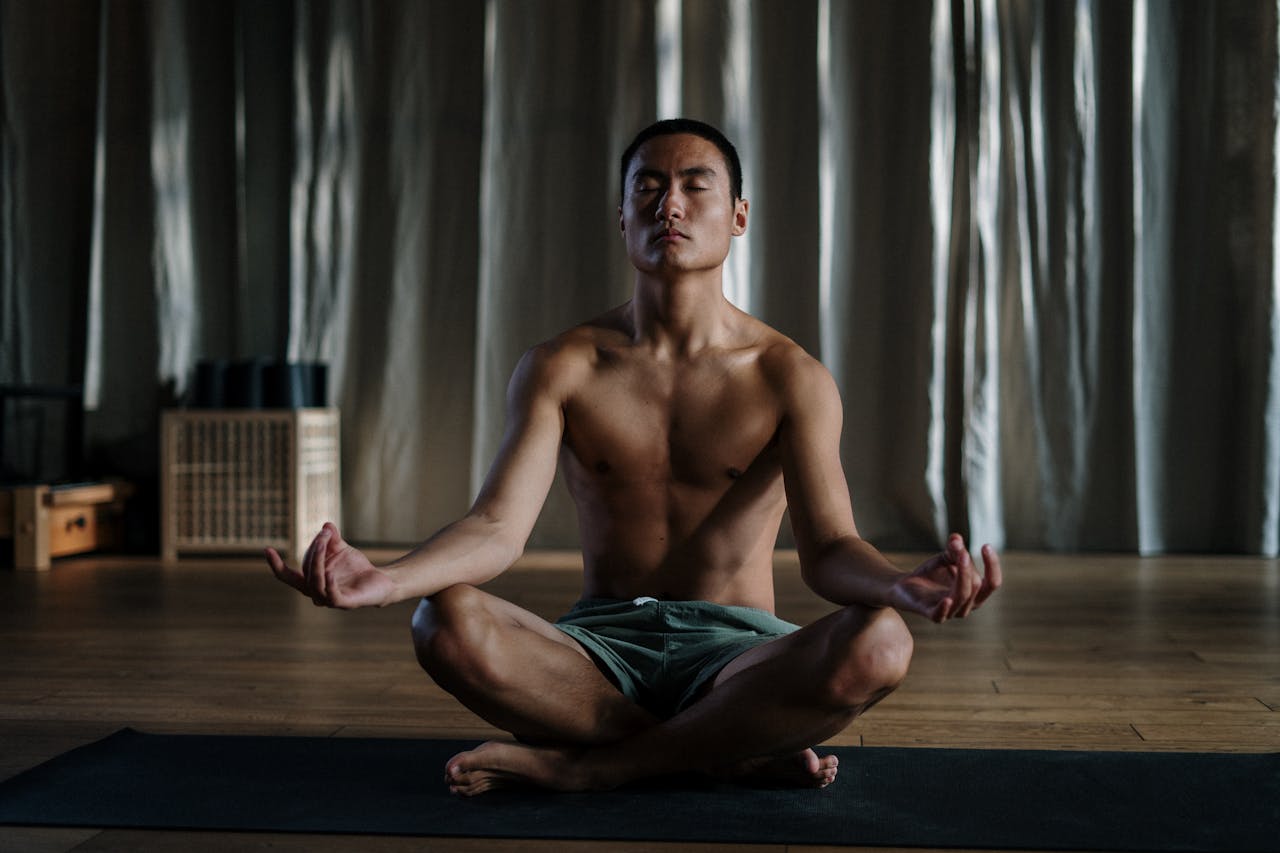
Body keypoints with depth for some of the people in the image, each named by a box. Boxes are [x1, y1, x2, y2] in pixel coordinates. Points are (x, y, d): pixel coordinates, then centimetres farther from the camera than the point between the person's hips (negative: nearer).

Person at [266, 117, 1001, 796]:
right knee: (449, 623, -31)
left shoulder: (790, 378, -2)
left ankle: (587, 764, -20)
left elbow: (828, 548, -11)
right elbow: (497, 528, -11)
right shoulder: (561, 369, 0)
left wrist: (905, 585, -37)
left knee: (878, 645, -33)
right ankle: (738, 754, -18)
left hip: (734, 652, 0)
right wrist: (384, 580, -33)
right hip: (599, 647, 1)